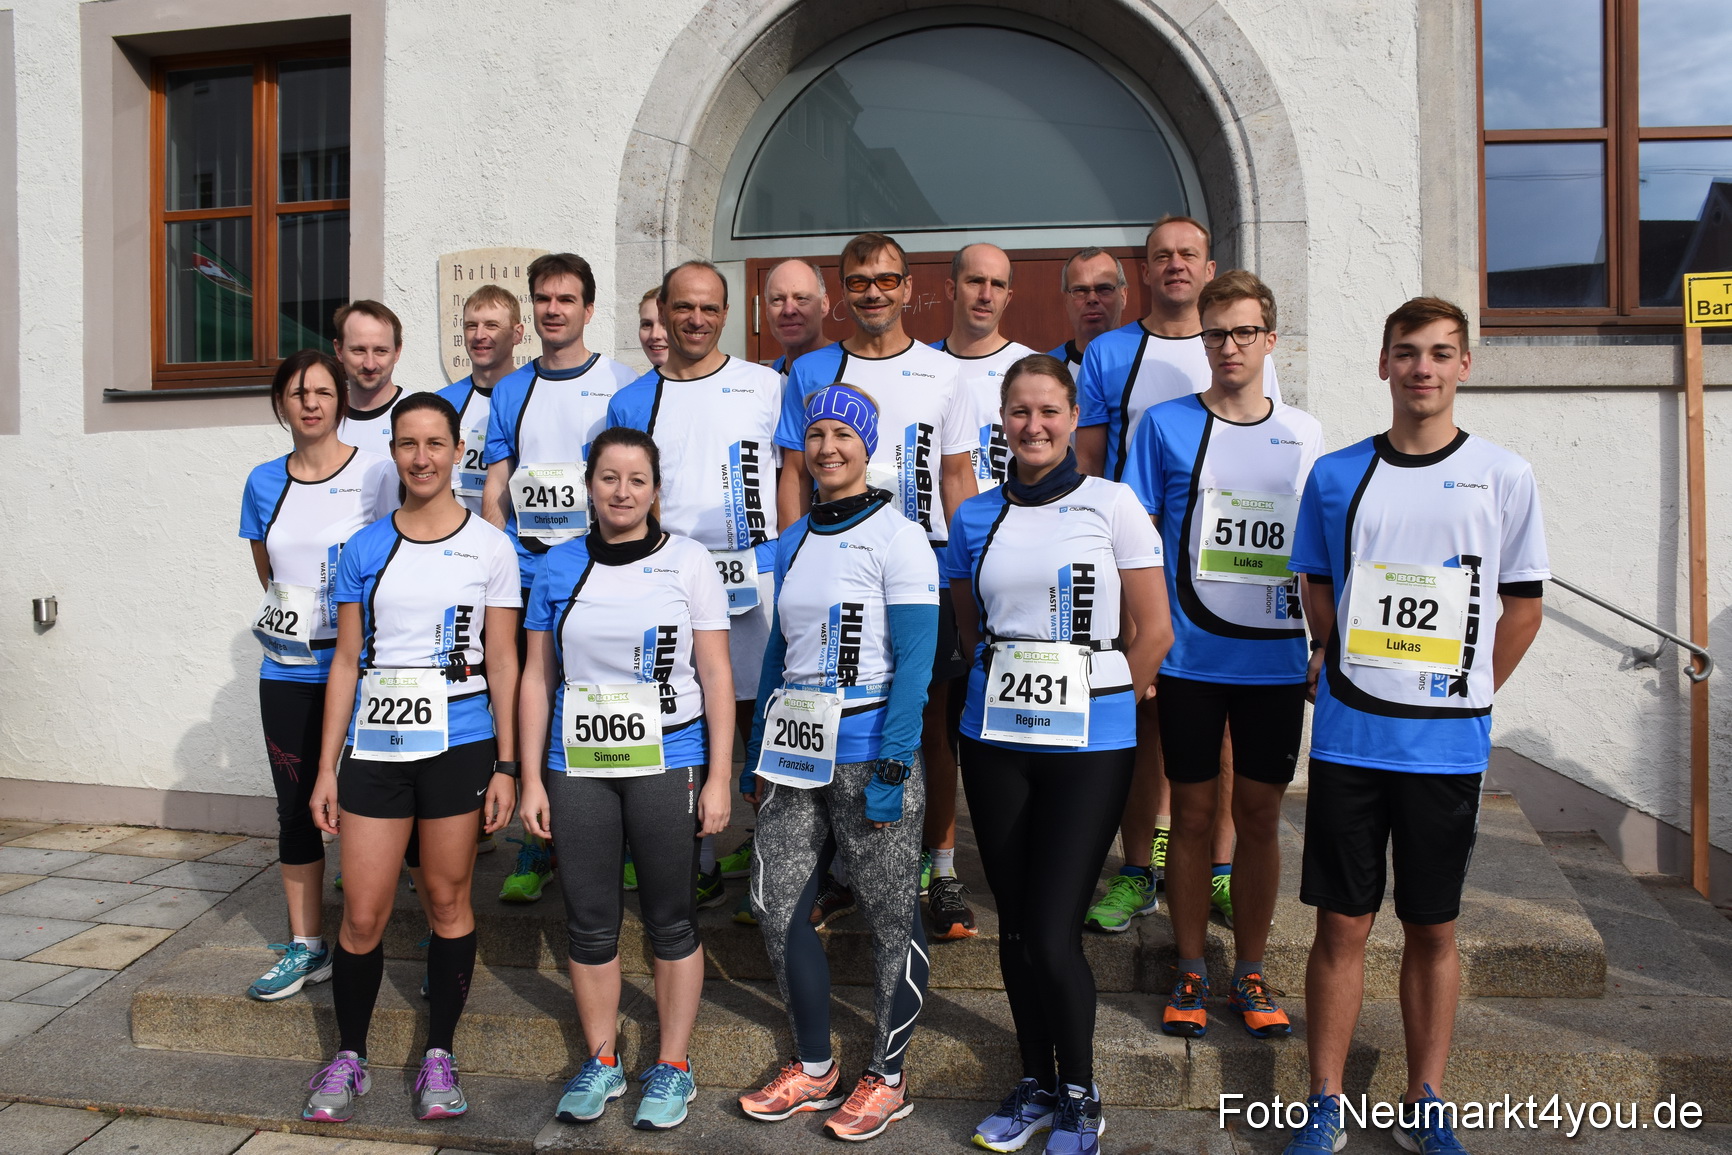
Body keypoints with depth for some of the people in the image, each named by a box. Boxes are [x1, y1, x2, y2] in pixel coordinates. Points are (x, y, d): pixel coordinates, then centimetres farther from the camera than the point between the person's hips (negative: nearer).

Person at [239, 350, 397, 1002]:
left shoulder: (377, 474, -5)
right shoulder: (264, 483, 8)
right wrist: (294, 619, 9)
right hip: (289, 673, 5)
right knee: (296, 808, 11)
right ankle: (305, 946, 24)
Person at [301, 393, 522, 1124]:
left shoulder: (489, 547, 0)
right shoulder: (363, 550, 6)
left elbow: (503, 663, 0)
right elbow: (347, 662, 7)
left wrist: (505, 766, -3)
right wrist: (327, 768, 4)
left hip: (459, 747, -1)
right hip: (375, 748, 2)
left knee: (448, 900, 8)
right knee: (363, 914, 4)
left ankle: (439, 1056, 23)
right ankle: (348, 1058, 24)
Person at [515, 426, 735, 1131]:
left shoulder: (687, 562, -1)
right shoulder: (559, 567, 6)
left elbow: (716, 675, -2)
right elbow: (538, 678, 8)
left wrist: (719, 779, -6)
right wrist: (531, 781, 4)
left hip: (667, 764, -2)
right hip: (577, 768, 3)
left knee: (670, 920, 7)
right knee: (589, 921, 10)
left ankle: (672, 1067, 23)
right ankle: (601, 1063, 29)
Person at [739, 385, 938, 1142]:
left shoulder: (896, 537, -7)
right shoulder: (793, 541, 12)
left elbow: (914, 663, -12)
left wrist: (892, 771, -17)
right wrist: (757, 754, 14)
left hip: (869, 751, -6)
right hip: (797, 754, 7)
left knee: (890, 917, 6)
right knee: (776, 906, 8)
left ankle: (888, 1078, 24)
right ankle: (814, 1068, 27)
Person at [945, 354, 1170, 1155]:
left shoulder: (1111, 504, -3)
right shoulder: (976, 517, 7)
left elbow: (1152, 630, -2)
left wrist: (1094, 702, 3)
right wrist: (1007, 690, 8)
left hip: (1088, 744, -3)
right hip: (995, 739, 4)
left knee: (1054, 933, -4)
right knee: (1014, 924, 11)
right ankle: (1035, 1083, 31)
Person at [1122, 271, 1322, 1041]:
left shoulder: (1305, 435, 8)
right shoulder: (1166, 425, 0)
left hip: (1275, 659, 2)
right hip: (1189, 659, -2)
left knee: (1259, 814, 9)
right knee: (1194, 812, 6)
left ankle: (1251, 972, 24)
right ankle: (1190, 971, 21)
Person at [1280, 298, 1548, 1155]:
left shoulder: (1505, 477, 1)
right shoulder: (1335, 475, 3)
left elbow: (1523, 606, 5)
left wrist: (1465, 697, 3)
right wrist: (1354, 678, 7)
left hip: (1449, 747, 0)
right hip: (1349, 739, 0)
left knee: (1433, 929, 11)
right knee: (1342, 924, 6)